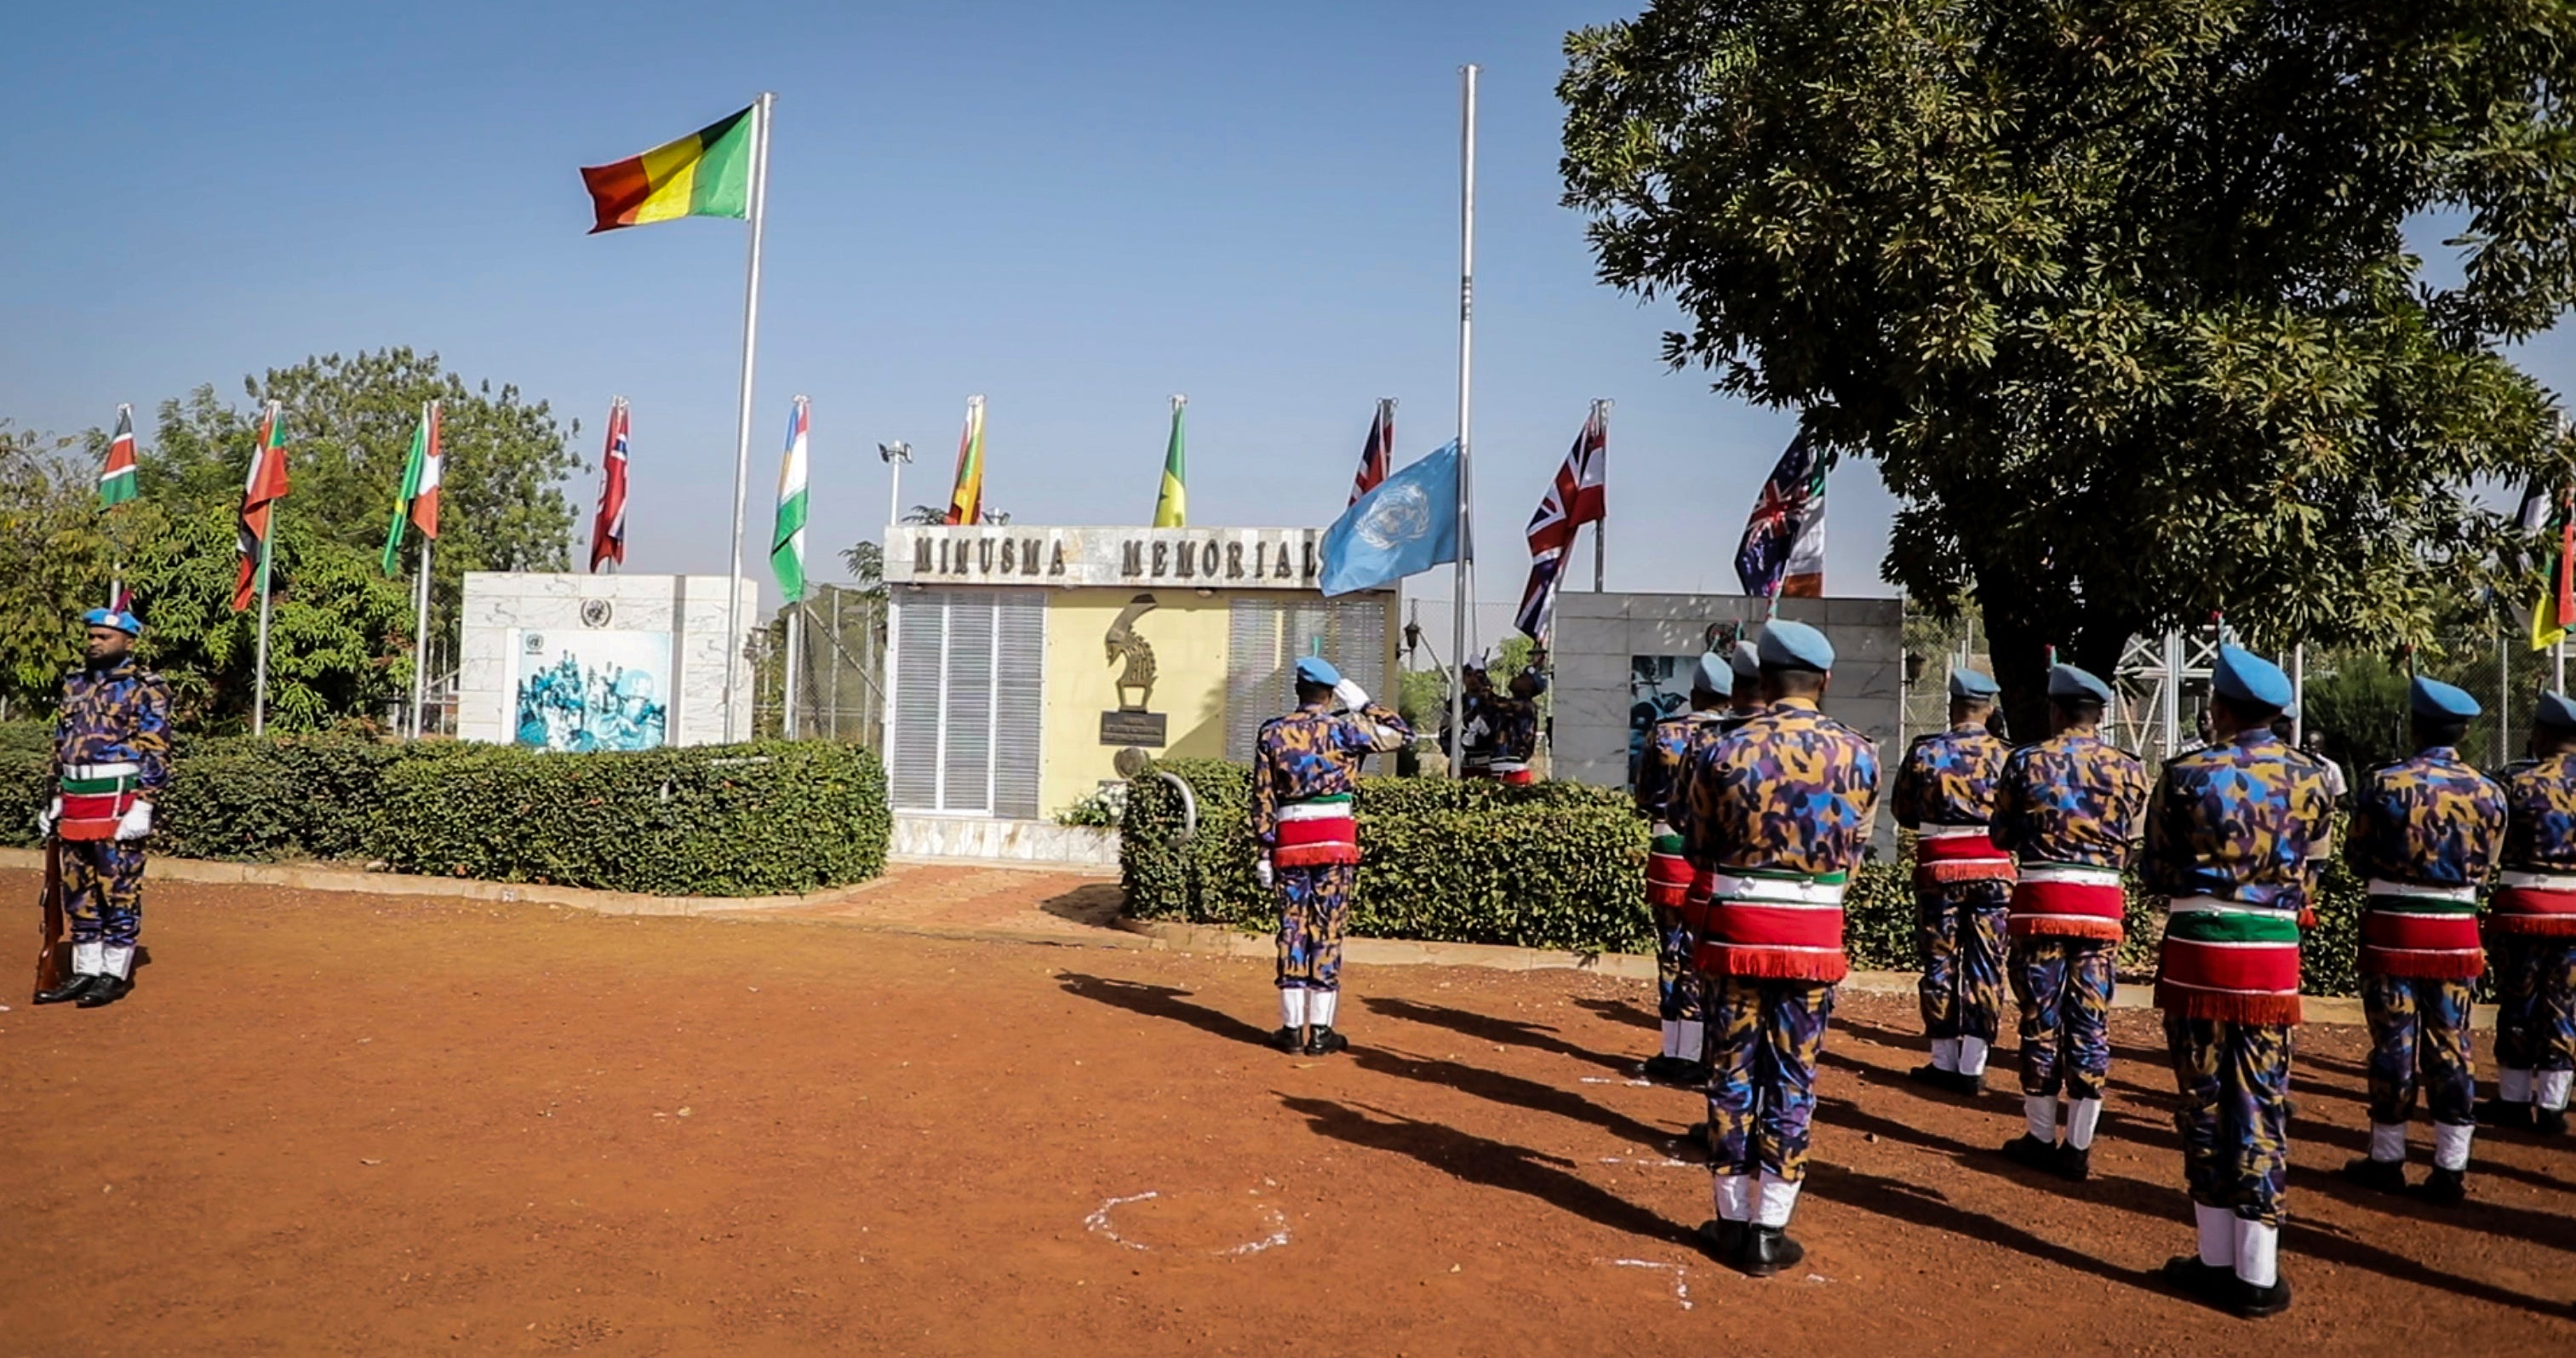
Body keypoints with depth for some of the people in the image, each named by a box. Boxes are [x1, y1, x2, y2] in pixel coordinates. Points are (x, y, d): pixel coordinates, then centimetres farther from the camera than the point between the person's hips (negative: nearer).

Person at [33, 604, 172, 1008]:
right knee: (79, 893, 11)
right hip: (76, 805, 7)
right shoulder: (76, 684, 15)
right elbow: (61, 747, 20)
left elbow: (156, 753, -11)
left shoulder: (145, 689, -6)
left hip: (119, 803, -7)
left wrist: (142, 807, -17)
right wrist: (56, 801, 17)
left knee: (120, 891, -2)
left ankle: (115, 974, 5)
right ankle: (86, 971, 19)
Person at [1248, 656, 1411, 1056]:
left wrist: (1264, 853, 6)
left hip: (1289, 841, 2)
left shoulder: (1271, 733, 5)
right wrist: (1362, 704, 13)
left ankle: (1292, 1028, 9)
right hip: (1335, 840, -2)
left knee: (1292, 930, 7)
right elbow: (1401, 734, 10)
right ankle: (1320, 1031, 4)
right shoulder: (1344, 727, -2)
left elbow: (1262, 800, 3)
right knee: (1328, 932, 2)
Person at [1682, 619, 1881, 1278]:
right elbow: (1854, 852, 7)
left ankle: (1733, 1221, 18)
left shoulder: (1724, 752, -7)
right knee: (1793, 1079, 8)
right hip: (1814, 936, 1)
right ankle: (1770, 1231, 14)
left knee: (1733, 1074, 9)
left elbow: (1699, 850, 3)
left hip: (1735, 930, 0)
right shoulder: (1859, 754, -3)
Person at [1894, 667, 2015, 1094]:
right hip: (1993, 870, 1)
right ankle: (1973, 1067, 7)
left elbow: (1903, 813, 4)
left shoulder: (1924, 751, -4)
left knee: (1939, 965, 8)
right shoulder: (2006, 756, -2)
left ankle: (1944, 1062, 13)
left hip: (1939, 868, -1)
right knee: (1985, 967, 6)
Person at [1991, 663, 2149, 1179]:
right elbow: (2133, 849, 7)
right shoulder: (2129, 768, 2)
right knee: (2091, 1024, 6)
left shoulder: (2027, 761, -4)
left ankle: (2041, 1138, 14)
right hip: (2102, 905, 2)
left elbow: (2001, 836, 4)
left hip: (2041, 901, -2)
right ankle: (2078, 1146, 11)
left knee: (2041, 1021, 6)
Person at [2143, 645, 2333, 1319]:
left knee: (2205, 1105, 8)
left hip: (2197, 953, -1)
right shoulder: (2306, 778, 0)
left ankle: (2216, 1262, 17)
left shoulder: (2186, 775, -6)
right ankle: (2257, 1275, 10)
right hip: (2270, 960, 1)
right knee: (2261, 1110, 6)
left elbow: (2156, 875, 1)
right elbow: (2304, 866, 13)